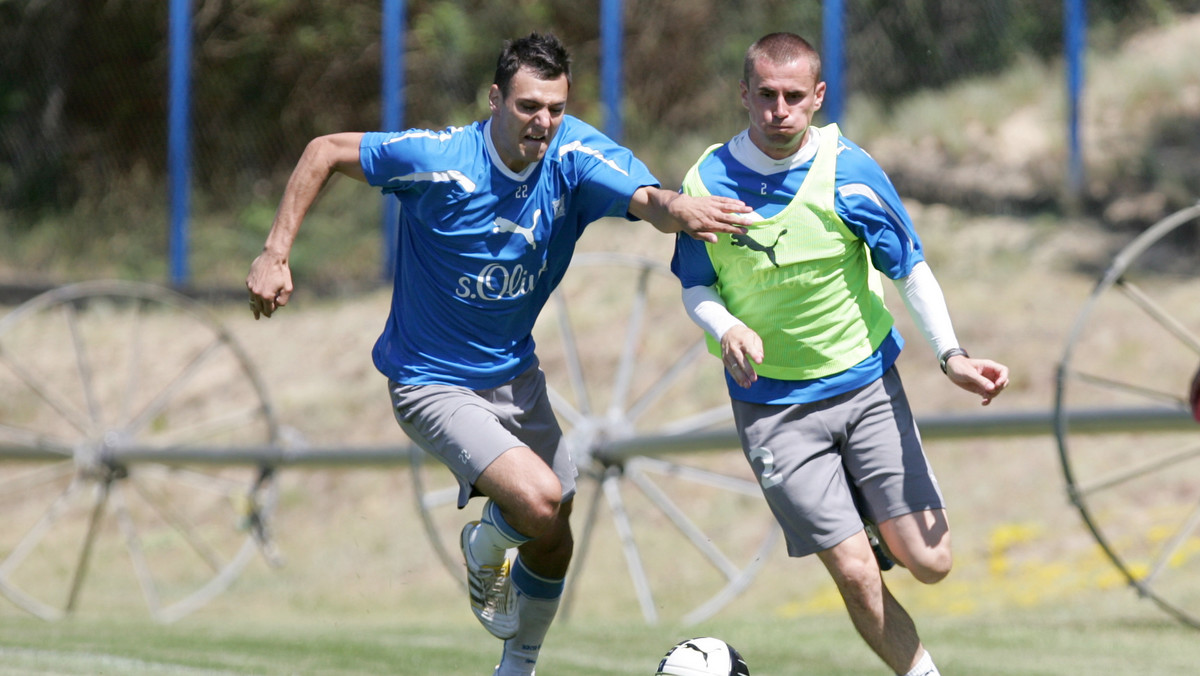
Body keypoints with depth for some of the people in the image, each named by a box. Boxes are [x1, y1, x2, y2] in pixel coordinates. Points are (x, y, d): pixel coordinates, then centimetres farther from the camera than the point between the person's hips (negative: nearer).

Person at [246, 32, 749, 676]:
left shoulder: (574, 154, -16)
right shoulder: (438, 159, -24)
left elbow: (645, 198, -34)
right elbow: (325, 151, -13)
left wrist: (675, 207, -57)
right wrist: (275, 254, -17)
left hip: (516, 375, 6)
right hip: (432, 381, -6)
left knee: (552, 544, 16)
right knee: (538, 500, -26)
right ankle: (484, 549, 10)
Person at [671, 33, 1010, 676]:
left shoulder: (848, 172, -12)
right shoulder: (708, 181, -9)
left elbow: (910, 267, -3)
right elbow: (695, 286, 4)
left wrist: (951, 355, -14)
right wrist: (726, 329, -18)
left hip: (865, 380, 1)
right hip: (772, 402, -1)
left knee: (928, 561, -3)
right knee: (854, 575, -9)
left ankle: (878, 532, 31)